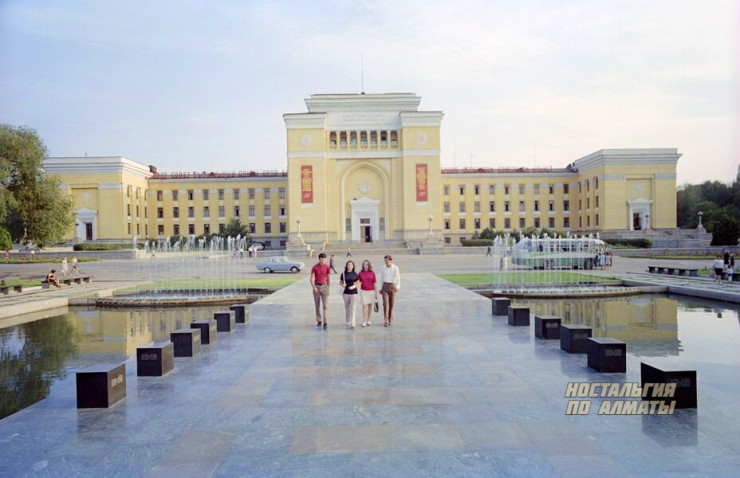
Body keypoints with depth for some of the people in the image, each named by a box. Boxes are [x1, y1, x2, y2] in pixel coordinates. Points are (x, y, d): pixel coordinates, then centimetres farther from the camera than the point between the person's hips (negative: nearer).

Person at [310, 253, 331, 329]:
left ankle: (325, 323, -12)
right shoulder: (314, 267, -3)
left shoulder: (327, 267, 2)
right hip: (316, 287, 0)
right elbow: (312, 278, -9)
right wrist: (313, 287, -24)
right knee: (317, 305, 8)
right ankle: (319, 321, 22)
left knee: (325, 305, -9)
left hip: (324, 287, 0)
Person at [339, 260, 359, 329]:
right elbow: (340, 282, 11)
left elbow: (358, 283, 6)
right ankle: (348, 322, 29)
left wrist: (354, 286, -13)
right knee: (347, 308, 12)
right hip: (346, 293, 2)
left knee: (352, 308, -8)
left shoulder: (355, 274, 1)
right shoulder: (343, 274, 3)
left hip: (353, 293, -2)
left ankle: (352, 324, -10)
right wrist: (342, 285, -11)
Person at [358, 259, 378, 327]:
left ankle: (368, 320, 19)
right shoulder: (360, 273, 1)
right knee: (364, 305, -8)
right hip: (364, 291, -1)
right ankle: (364, 322, -7)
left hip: (371, 291, 1)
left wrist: (376, 292, 2)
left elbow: (374, 283, 3)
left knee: (370, 306, 7)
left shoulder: (372, 273, 1)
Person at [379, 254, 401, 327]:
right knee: (385, 303, -9)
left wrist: (398, 287, -17)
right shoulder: (382, 268, 3)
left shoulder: (395, 268, -5)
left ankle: (390, 320, 20)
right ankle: (386, 321, -10)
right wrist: (381, 288, 13)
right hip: (385, 286, 1)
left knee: (391, 303, 5)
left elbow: (398, 278, -5)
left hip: (392, 286, -1)